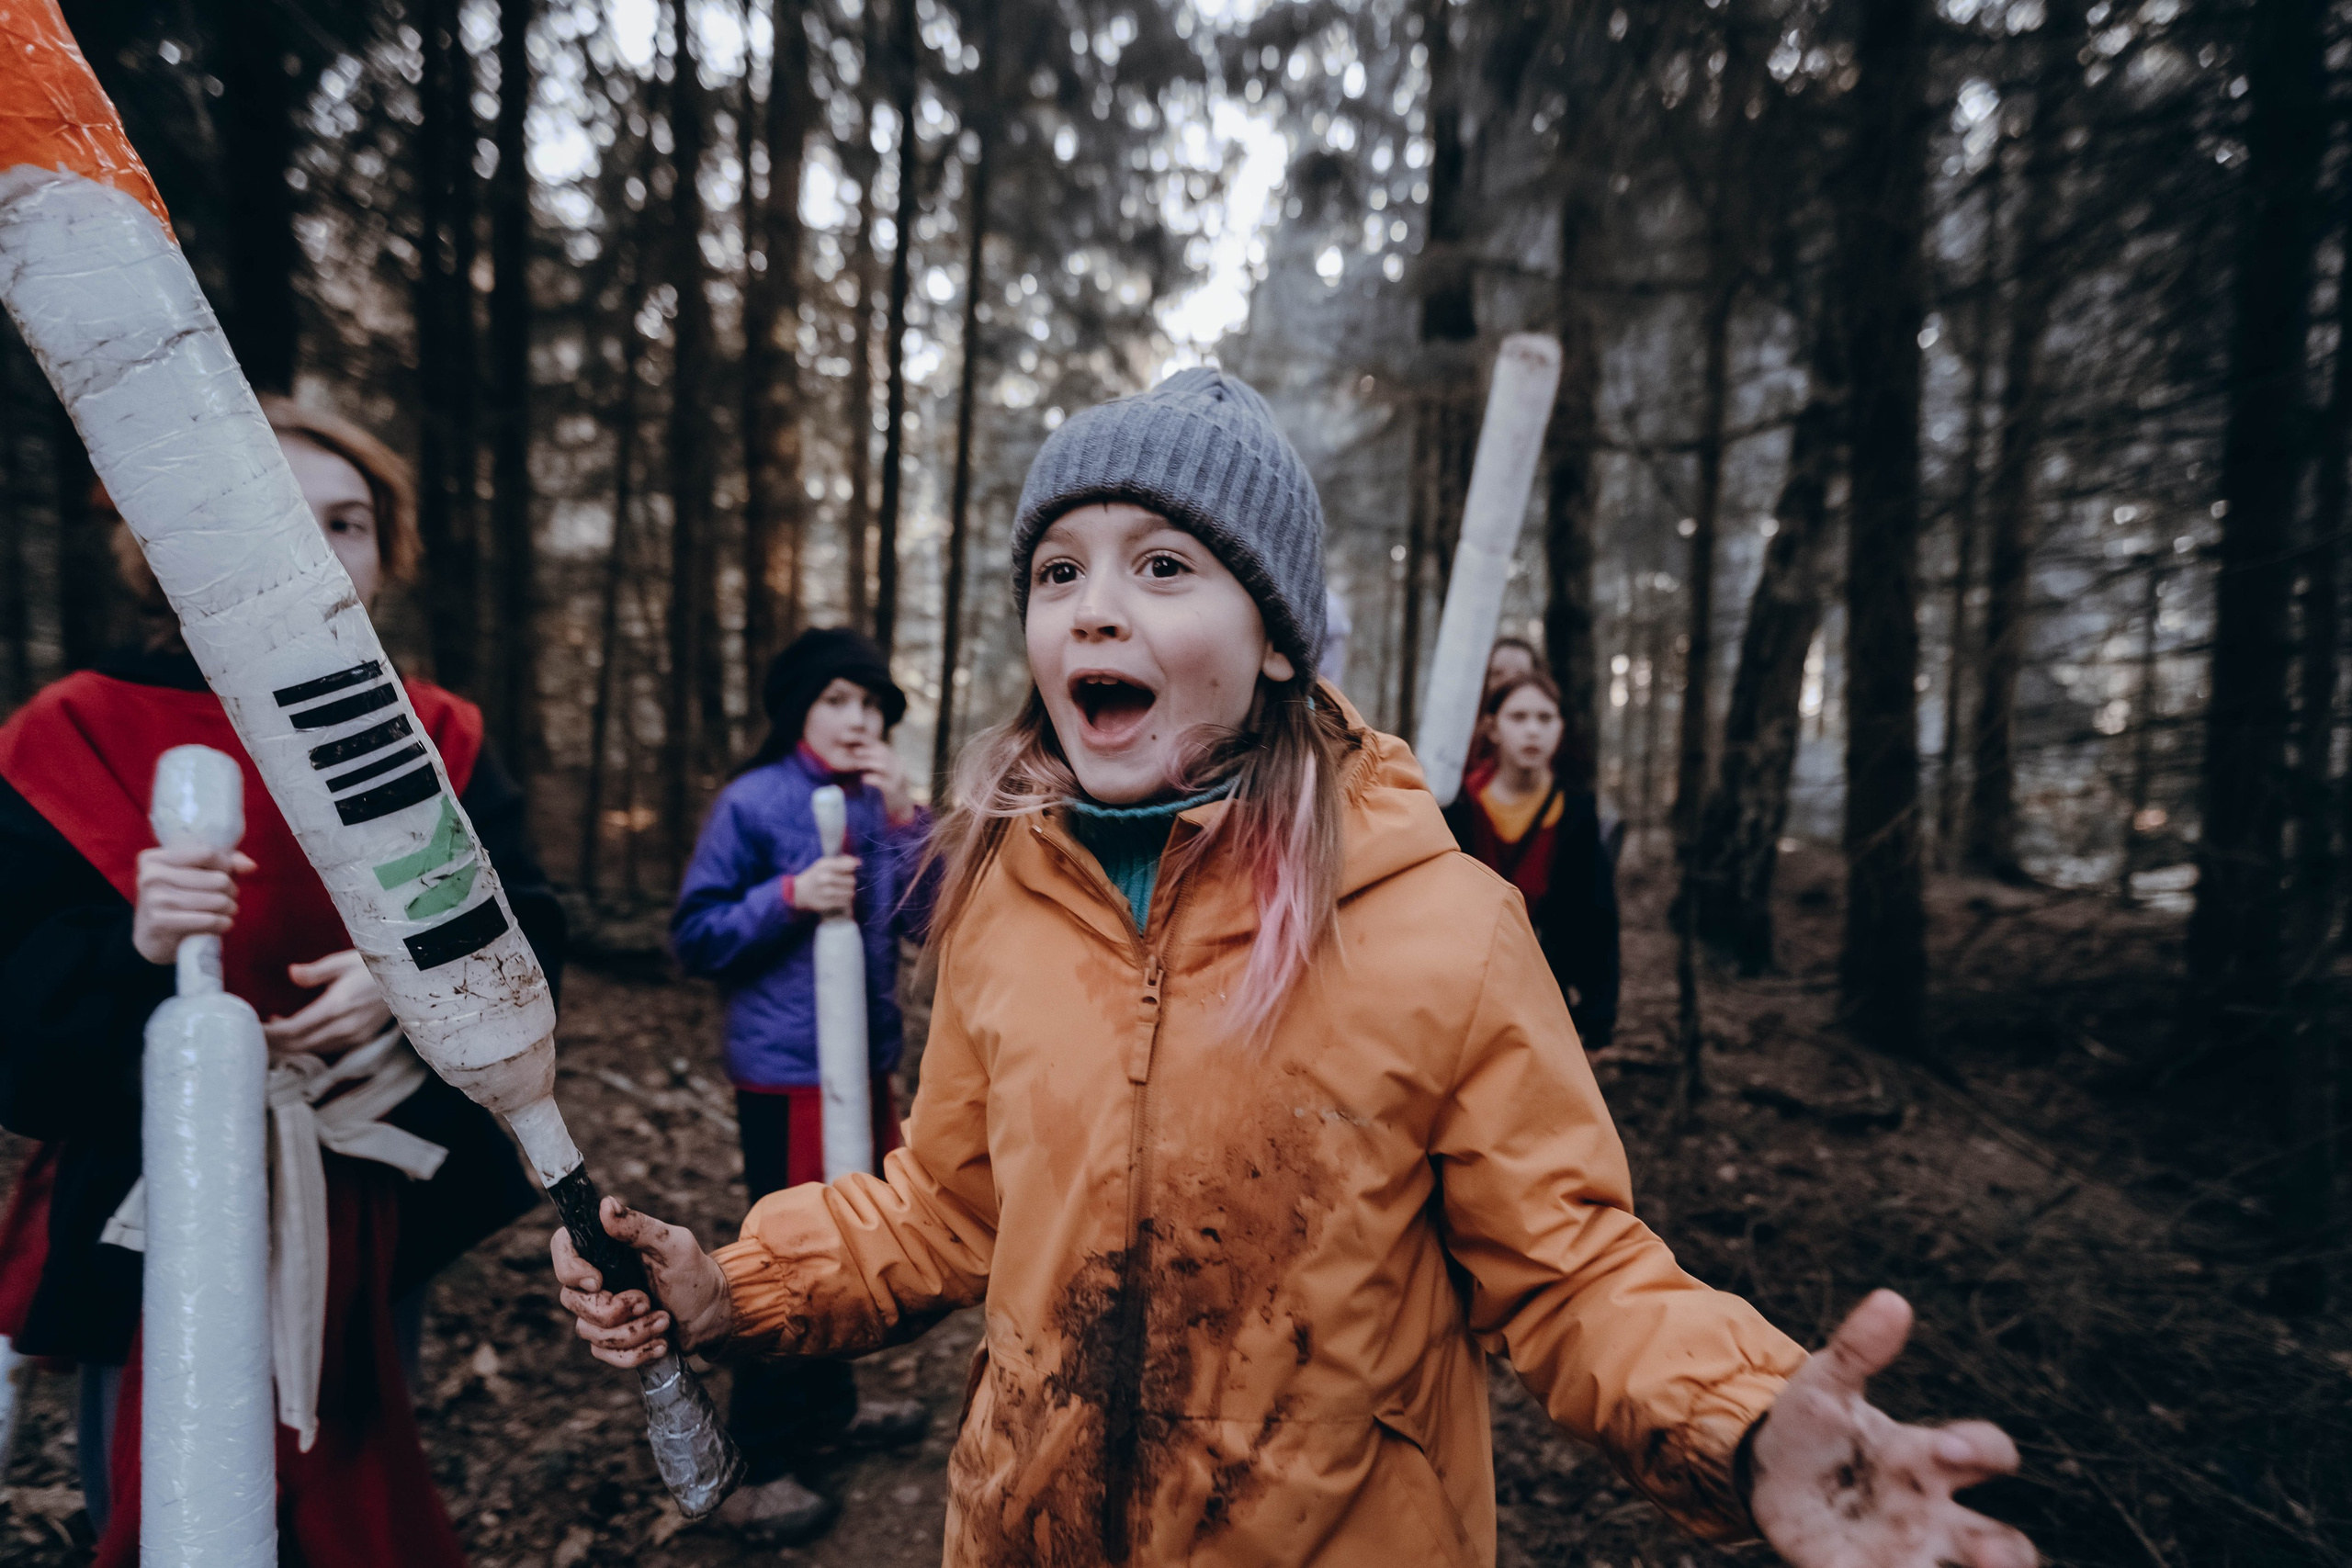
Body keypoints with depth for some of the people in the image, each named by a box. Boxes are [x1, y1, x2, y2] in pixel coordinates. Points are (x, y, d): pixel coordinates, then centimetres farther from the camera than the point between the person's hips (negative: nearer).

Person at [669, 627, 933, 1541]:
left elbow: (923, 919, -4)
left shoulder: (877, 803, 3)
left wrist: (905, 820, -15)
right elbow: (694, 936, -11)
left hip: (866, 1061, 6)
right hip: (785, 1070, -6)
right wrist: (788, 896, -25)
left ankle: (830, 1406, 39)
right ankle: (767, 1461, 19)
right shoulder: (753, 804, -12)